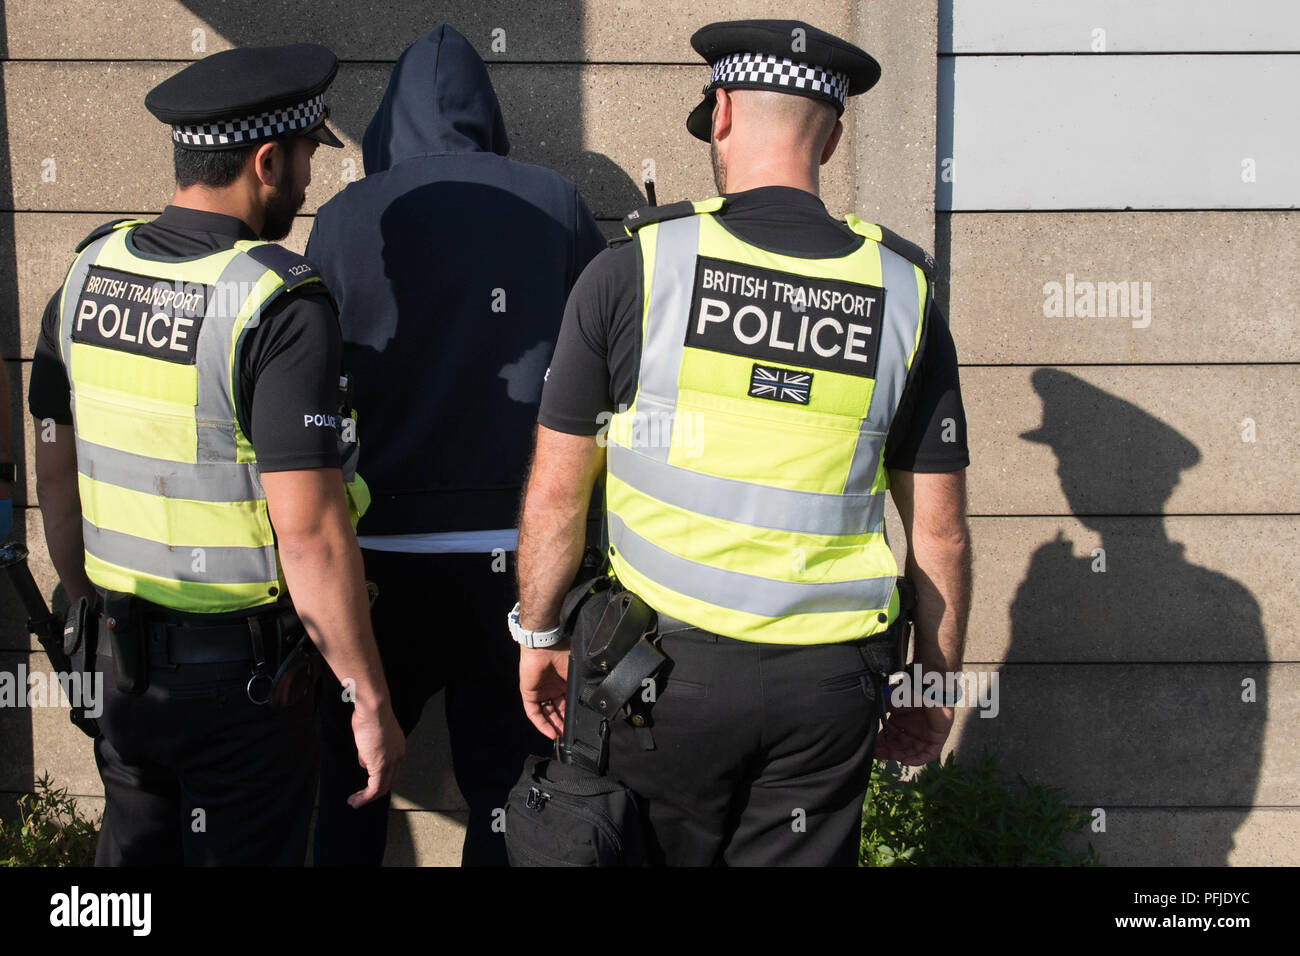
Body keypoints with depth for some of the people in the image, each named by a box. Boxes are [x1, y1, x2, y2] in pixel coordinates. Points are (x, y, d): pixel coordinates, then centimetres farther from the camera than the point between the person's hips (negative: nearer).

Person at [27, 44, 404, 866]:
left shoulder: (88, 275, 0)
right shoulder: (281, 304, -21)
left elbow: (56, 470, 9)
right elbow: (308, 532, -23)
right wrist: (372, 701, -15)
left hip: (124, 654, 6)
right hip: (243, 673, -6)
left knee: (134, 849, 22)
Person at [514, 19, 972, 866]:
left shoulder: (635, 270, -8)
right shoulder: (902, 292, -1)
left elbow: (558, 492, -3)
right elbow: (939, 531, 2)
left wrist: (540, 635, 11)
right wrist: (936, 685, 14)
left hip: (668, 665, -2)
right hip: (833, 682, 2)